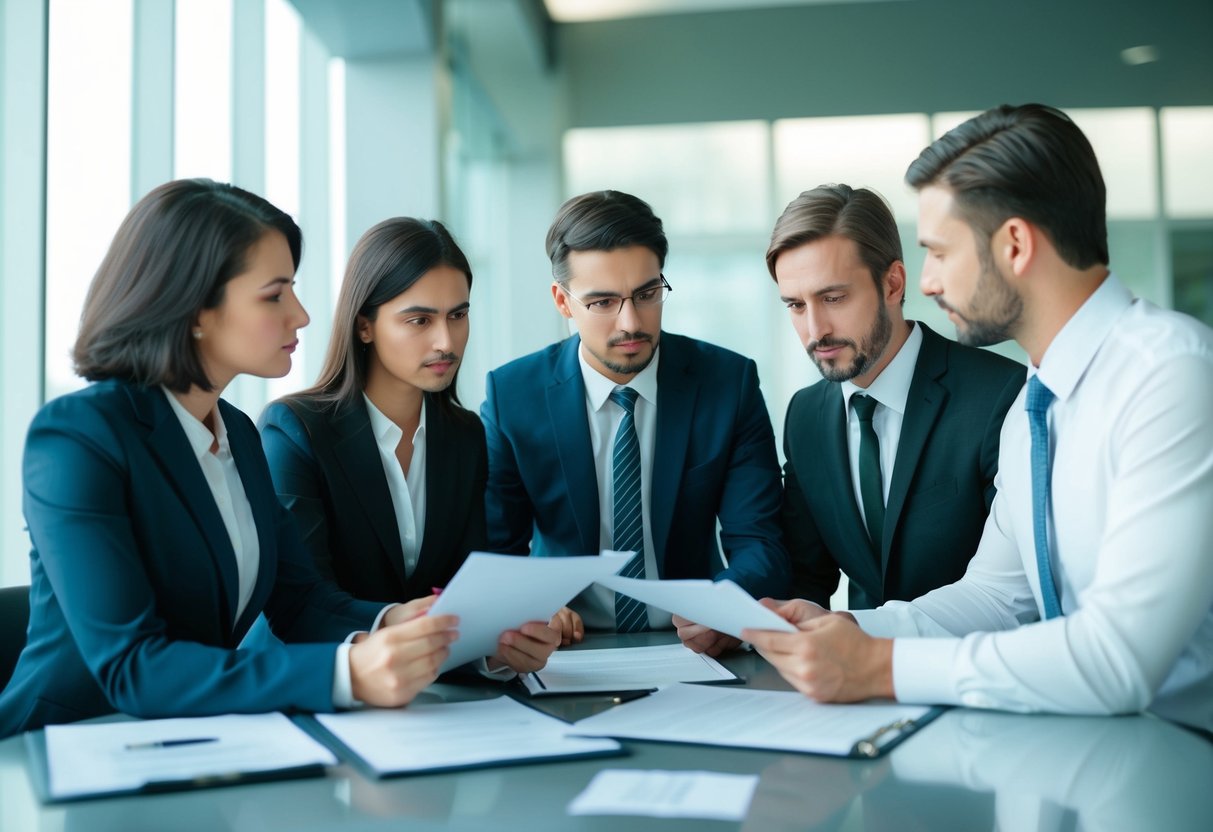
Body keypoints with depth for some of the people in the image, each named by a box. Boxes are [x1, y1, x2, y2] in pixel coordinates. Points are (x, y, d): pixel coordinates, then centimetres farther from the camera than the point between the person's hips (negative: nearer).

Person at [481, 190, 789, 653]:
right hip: (567, 653, 0)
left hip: (693, 649, 0)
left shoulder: (730, 383, -3)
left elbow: (759, 545, -5)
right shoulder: (511, 395, -2)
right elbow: (496, 548, 2)